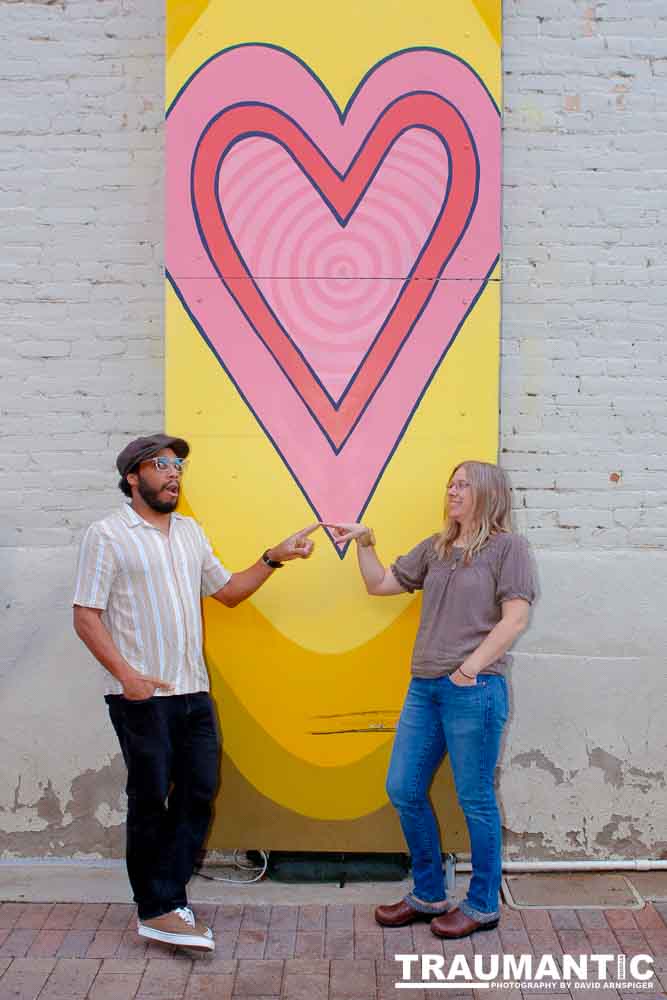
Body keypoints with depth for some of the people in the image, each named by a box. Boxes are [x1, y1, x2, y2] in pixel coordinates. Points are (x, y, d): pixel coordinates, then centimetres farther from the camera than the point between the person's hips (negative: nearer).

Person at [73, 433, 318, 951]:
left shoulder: (191, 532, 13)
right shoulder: (107, 535, -7)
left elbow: (227, 590, 19)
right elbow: (86, 616, -10)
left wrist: (273, 558, 7)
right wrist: (126, 674, -21)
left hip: (195, 692, 7)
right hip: (142, 696, -6)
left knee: (199, 794, 7)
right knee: (151, 801, 3)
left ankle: (165, 900, 20)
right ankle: (160, 909, 17)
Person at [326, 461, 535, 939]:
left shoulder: (508, 546, -3)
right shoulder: (434, 548, 15)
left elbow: (515, 618, -10)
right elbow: (380, 584, 20)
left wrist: (471, 667, -16)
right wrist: (364, 541, 7)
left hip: (475, 690, -7)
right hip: (424, 687, 7)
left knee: (475, 799, 3)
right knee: (404, 791, 10)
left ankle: (483, 905, 20)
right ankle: (429, 896, 26)